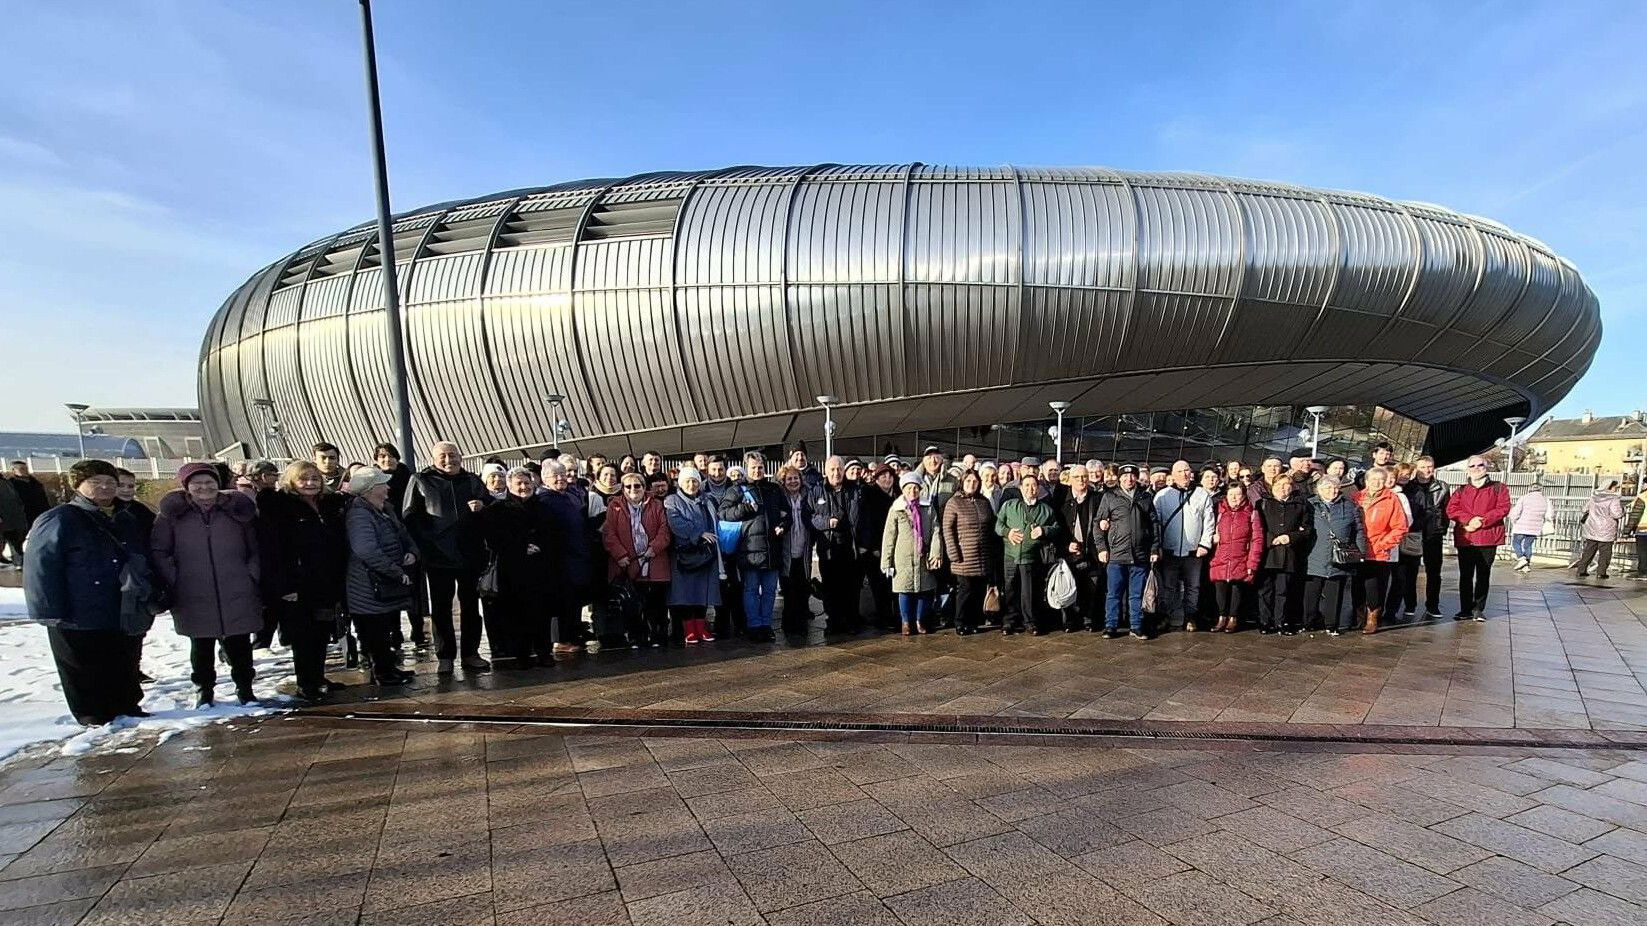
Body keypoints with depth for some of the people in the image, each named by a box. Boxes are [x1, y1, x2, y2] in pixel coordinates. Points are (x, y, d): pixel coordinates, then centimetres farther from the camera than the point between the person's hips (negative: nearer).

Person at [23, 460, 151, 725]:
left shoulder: (126, 520, 13)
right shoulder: (57, 521, -8)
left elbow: (144, 562, 23)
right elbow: (41, 569, -12)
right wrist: (51, 612, -17)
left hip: (126, 617, 6)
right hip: (79, 621, -6)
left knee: (126, 667, 16)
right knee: (86, 673, 7)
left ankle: (127, 707, 30)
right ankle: (92, 714, 21)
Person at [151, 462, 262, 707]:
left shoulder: (238, 510, 4)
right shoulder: (172, 513, 2)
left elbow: (255, 550, 9)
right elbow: (158, 552, 3)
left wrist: (253, 577, 1)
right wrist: (174, 581, -5)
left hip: (238, 595, 0)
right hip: (193, 598, 0)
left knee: (239, 644, 6)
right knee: (201, 646, 12)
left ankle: (244, 687, 21)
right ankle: (204, 689, 29)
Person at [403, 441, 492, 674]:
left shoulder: (473, 481, 11)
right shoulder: (420, 481, 1)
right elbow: (410, 517, -3)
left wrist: (482, 507, -5)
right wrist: (420, 549, -11)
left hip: (471, 556, 3)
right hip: (438, 557, -3)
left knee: (471, 606, 10)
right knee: (441, 608, 7)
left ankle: (471, 654, 21)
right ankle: (444, 656, 18)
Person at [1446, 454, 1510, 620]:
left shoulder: (1498, 488, 8)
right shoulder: (1461, 490, 14)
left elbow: (1503, 508, -5)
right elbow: (1451, 509, 1)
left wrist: (1482, 521, -16)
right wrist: (1469, 519, -16)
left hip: (1488, 538, -2)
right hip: (1465, 538, 2)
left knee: (1483, 575, 3)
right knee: (1465, 575, 4)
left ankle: (1479, 609, 11)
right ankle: (1465, 609, 10)